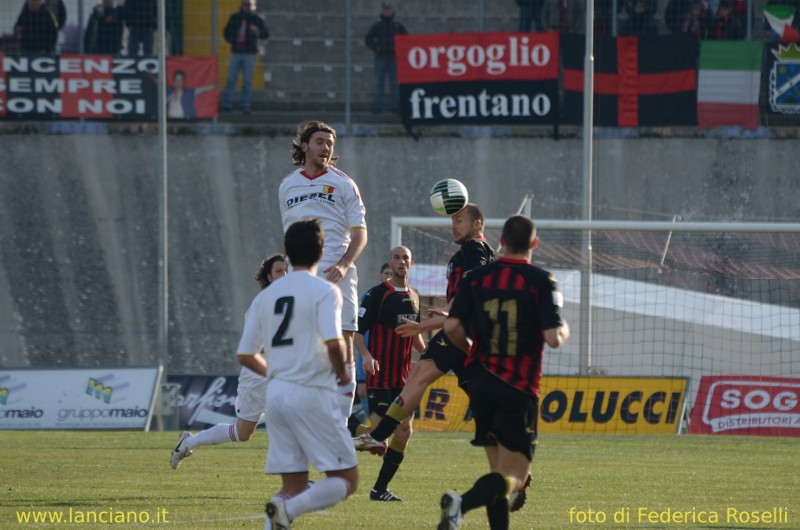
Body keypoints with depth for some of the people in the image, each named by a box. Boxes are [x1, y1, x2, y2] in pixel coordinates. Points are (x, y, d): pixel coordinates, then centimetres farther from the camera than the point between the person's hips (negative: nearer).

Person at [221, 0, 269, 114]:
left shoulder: (257, 19, 0)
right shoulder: (235, 18, 6)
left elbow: (266, 34, -3)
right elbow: (227, 32, 16)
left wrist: (258, 32, -25)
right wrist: (232, 41, -4)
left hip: (249, 53, -2)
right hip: (236, 53, 2)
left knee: (247, 81, -2)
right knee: (231, 79, -1)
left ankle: (245, 105, 2)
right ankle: (226, 104, 3)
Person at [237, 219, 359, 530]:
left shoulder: (265, 296, 13)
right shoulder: (324, 291, -5)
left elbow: (246, 356, 13)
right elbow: (333, 343, -19)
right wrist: (342, 373, 1)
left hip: (276, 395, 6)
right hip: (313, 395, -6)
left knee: (294, 486, 11)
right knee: (345, 480, 1)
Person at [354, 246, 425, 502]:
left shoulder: (413, 296, 13)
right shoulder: (377, 294, -9)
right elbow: (357, 330, -11)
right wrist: (366, 355, -27)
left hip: (403, 375, 7)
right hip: (380, 374, -7)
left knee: (404, 430, 3)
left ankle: (380, 488, 11)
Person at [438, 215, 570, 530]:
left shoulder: (477, 278, 5)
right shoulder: (541, 281, -6)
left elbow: (452, 326, -2)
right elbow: (553, 338, -12)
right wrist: (565, 330, 11)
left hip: (482, 385, 5)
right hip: (519, 389, -5)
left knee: (499, 468, 16)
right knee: (514, 477, -7)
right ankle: (461, 504, -33)